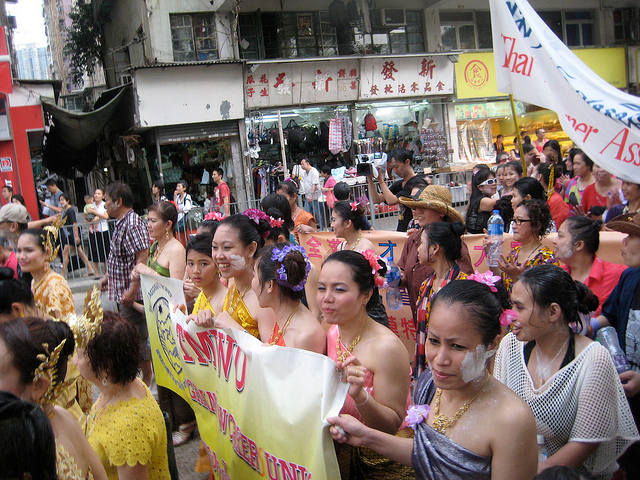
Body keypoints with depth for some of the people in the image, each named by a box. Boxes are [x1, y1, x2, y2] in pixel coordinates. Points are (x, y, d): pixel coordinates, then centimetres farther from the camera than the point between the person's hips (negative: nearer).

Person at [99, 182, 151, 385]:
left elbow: (143, 258, -28)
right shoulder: (121, 223, 12)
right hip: (122, 294, 11)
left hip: (132, 295, -11)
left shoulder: (133, 224, -21)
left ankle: (146, 380, 12)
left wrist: (132, 290, -28)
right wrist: (108, 275, 27)